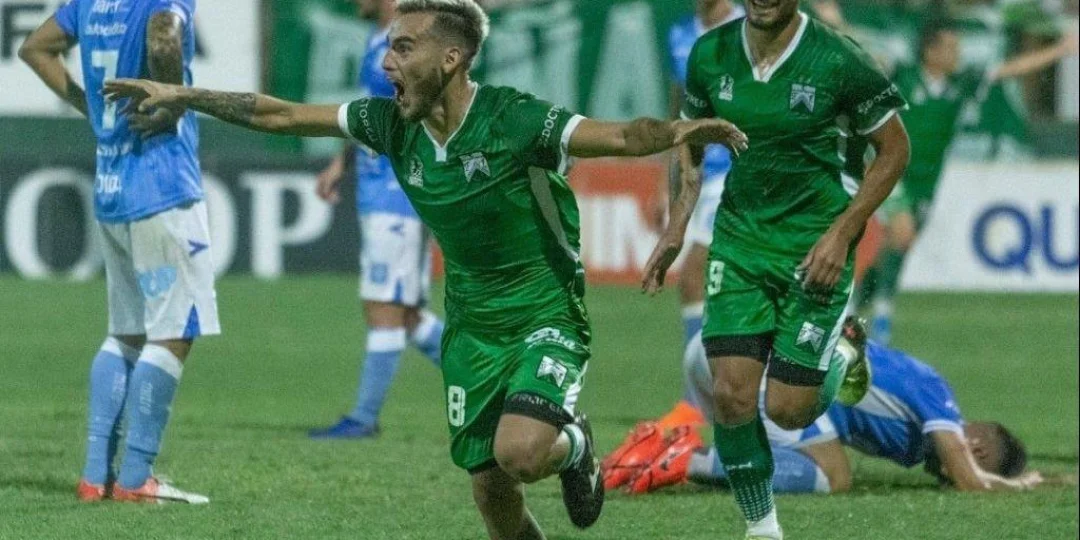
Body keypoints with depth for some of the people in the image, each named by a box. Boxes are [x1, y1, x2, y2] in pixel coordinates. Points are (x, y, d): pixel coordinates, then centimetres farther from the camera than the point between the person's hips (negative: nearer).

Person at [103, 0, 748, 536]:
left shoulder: (514, 121, -22)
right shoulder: (392, 124, -3)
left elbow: (621, 136, -33)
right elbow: (281, 115, 6)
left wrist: (674, 131, -54)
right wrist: (181, 96, 8)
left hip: (546, 318, -6)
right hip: (472, 325, 6)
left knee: (519, 451, -29)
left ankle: (573, 446, 8)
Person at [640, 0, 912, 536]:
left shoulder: (838, 60, -16)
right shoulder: (711, 54, -4)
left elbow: (894, 150, -5)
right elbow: (691, 139, 14)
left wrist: (842, 233, -13)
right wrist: (676, 230, 4)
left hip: (814, 249, -3)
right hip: (738, 237, 3)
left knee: (787, 409, -3)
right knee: (732, 395, -8)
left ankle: (841, 363, 32)